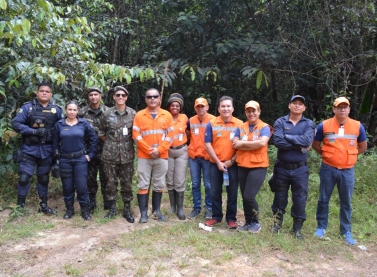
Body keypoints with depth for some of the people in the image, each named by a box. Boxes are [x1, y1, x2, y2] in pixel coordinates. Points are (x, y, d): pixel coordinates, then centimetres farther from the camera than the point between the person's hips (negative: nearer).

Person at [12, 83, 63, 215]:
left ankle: (44, 205, 27)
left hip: (47, 150, 2)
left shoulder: (56, 109, 2)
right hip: (29, 149, -2)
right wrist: (34, 131, -20)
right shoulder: (27, 107, -5)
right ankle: (20, 205, 14)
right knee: (24, 177, -3)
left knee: (44, 178, 14)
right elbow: (15, 123, -11)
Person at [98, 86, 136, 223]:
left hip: (127, 154, 0)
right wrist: (110, 143, 8)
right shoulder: (107, 113, 0)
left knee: (127, 183, 6)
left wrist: (128, 143, 3)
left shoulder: (132, 113, 0)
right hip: (110, 154, 0)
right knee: (111, 182, 7)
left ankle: (127, 210, 19)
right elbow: (101, 132, 10)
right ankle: (112, 208, 22)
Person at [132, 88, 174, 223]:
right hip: (144, 156, -1)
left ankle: (157, 210, 20)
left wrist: (159, 150, -11)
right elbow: (136, 135, -4)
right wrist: (149, 150, -12)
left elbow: (170, 136, 1)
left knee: (159, 185, 9)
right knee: (143, 185, 1)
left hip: (162, 156, 1)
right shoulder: (139, 115, 2)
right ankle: (143, 213, 8)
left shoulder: (167, 115, 6)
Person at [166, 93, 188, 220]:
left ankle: (180, 209, 5)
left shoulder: (184, 118, 0)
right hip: (168, 152, 1)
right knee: (170, 181, 8)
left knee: (180, 181, -2)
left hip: (181, 152, 0)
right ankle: (172, 206, 21)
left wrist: (185, 142, 7)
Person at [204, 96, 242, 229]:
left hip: (232, 164, -1)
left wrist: (232, 160, -9)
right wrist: (218, 162, -9)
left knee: (232, 193, 6)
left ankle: (231, 218, 20)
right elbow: (208, 144, -3)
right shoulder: (212, 123, 0)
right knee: (215, 192, 10)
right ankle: (216, 217, 25)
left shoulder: (239, 124, -2)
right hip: (215, 164, 1)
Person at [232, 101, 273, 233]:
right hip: (242, 166, 5)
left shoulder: (265, 127, -2)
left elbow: (262, 143, -19)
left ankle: (255, 222, 11)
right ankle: (248, 222, 26)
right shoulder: (240, 127, 9)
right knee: (244, 197, 10)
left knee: (249, 196, -11)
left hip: (258, 167, -5)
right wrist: (254, 145, -12)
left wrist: (243, 143, -10)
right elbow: (235, 144, -3)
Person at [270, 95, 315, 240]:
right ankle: (277, 223, 31)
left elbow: (307, 140, -18)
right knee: (280, 197, 13)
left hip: (300, 169, 0)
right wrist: (299, 146, -17)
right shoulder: (280, 122, -2)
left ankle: (297, 228, 22)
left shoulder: (309, 124, 2)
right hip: (282, 167, 0)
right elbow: (278, 141, -19)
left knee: (300, 199, 6)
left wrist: (287, 136, -15)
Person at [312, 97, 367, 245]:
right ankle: (321, 227, 24)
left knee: (346, 202, 9)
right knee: (323, 199, 8)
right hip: (328, 169, -1)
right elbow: (315, 145, 8)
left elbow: (363, 146, 13)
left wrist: (349, 155, 8)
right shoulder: (324, 125, -5)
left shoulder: (358, 126, -1)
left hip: (348, 170, 1)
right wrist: (326, 154, 3)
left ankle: (346, 231, 22)